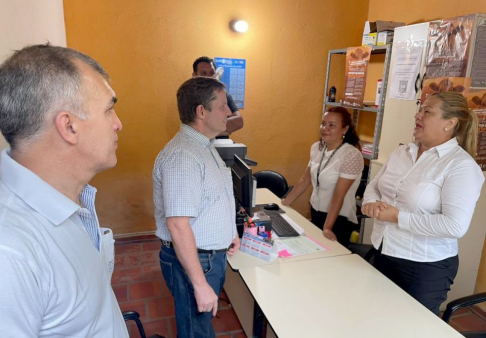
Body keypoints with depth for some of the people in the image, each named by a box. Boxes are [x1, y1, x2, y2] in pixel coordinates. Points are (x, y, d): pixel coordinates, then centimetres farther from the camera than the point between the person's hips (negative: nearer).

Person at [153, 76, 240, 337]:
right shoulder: (182, 156, -27)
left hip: (212, 254, 9)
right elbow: (178, 226, -29)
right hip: (194, 260, -9)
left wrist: (228, 231, 13)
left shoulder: (203, 145, 6)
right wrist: (200, 285, -26)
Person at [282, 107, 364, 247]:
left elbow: (338, 196, -24)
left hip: (338, 219, -6)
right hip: (316, 211, 6)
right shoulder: (316, 147, -1)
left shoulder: (352, 155, -21)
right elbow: (305, 179, 7)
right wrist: (285, 202, 7)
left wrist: (327, 228, -27)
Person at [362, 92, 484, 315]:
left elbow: (455, 226, -25)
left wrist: (398, 217, -24)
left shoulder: (461, 165, -16)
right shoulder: (401, 152, 4)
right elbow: (374, 185, 11)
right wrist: (370, 203, -12)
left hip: (425, 268, -6)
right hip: (383, 254, 7)